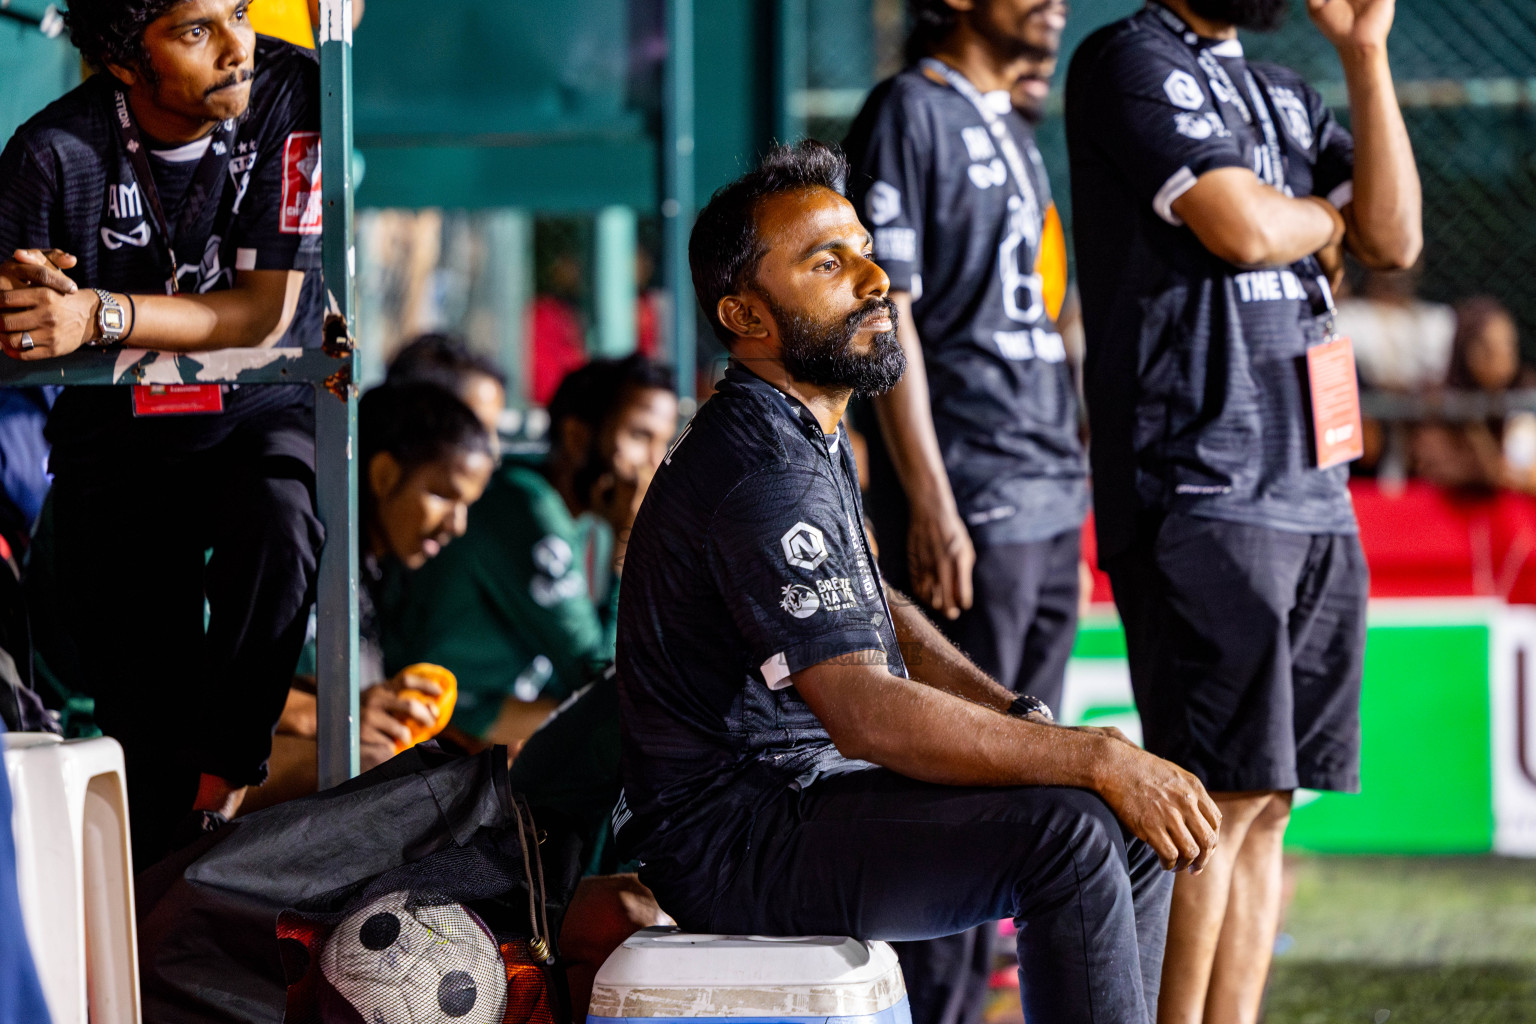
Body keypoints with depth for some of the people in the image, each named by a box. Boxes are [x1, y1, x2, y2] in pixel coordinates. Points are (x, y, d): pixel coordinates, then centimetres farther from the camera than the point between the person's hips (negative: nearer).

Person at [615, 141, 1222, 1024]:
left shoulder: (814, 438, 14)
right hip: (734, 842, -11)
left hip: (810, 793, 11)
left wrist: (1020, 717, 7)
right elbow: (865, 710, -30)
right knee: (1068, 829, -25)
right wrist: (1096, 758, -29)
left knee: (1135, 827, 8)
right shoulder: (762, 476, -22)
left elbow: (874, 613, 24)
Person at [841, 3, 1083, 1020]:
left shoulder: (1013, 126, 18)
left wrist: (1072, 498, 18)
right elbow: (888, 314, -13)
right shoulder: (911, 112, -7)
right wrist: (932, 508, -18)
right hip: (967, 507, -9)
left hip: (1049, 504, 9)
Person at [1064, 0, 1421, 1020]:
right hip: (1198, 487, -8)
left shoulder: (1286, 96, 21)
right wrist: (1329, 219, 6)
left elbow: (1395, 238, 9)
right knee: (1223, 794, -12)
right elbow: (1243, 226, -15)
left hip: (1313, 490, 8)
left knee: (1268, 802, 6)